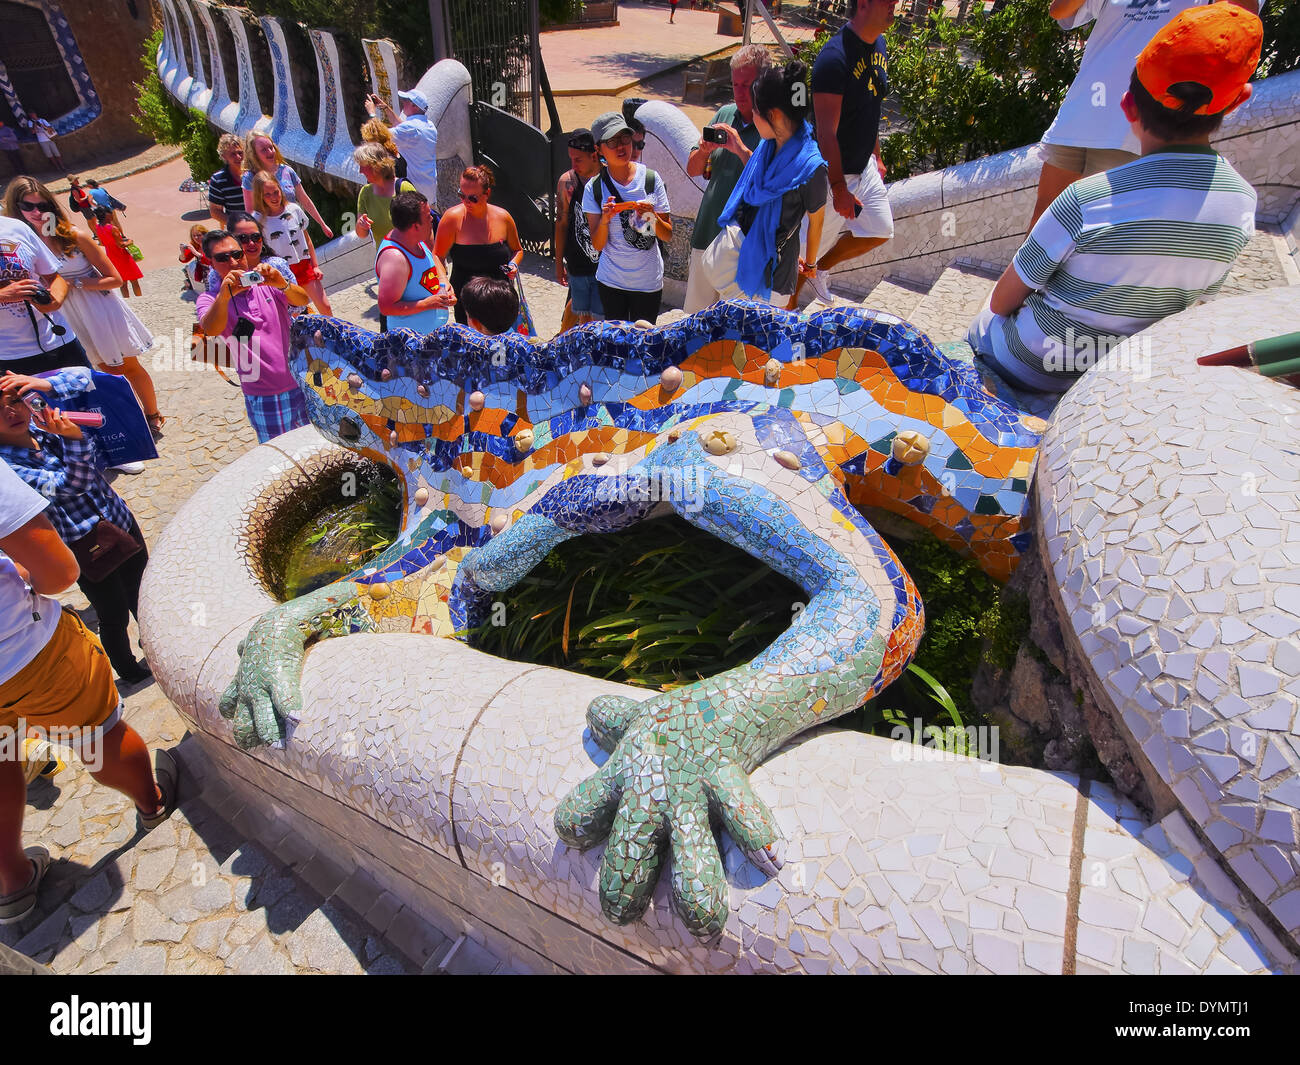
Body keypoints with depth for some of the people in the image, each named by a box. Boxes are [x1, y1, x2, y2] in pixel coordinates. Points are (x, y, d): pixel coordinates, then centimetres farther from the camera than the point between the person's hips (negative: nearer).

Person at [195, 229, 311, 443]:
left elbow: (303, 299, -13)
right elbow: (211, 329, -22)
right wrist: (224, 295, -39)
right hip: (264, 400, -2)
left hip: (301, 384, 2)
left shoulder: (266, 284, 5)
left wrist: (282, 284, -34)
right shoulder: (209, 299, 0)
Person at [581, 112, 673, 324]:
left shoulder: (651, 179, -4)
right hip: (611, 281, 0)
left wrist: (653, 218, -20)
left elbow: (668, 236, -1)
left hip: (648, 282, 0)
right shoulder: (594, 188, -4)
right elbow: (597, 245, -6)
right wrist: (605, 220, -24)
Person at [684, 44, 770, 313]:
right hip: (707, 237, 6)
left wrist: (741, 150, -26)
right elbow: (693, 170, 14)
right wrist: (704, 150, -8)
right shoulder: (725, 114, 10)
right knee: (696, 313, 15)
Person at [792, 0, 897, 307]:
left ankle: (819, 270, 31)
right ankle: (789, 308, 21)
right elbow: (826, 133, -26)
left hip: (864, 167, 9)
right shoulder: (835, 57, -24)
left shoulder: (878, 44, 4)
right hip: (833, 172, -9)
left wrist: (876, 156, 19)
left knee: (880, 230, 16)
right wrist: (839, 189, -26)